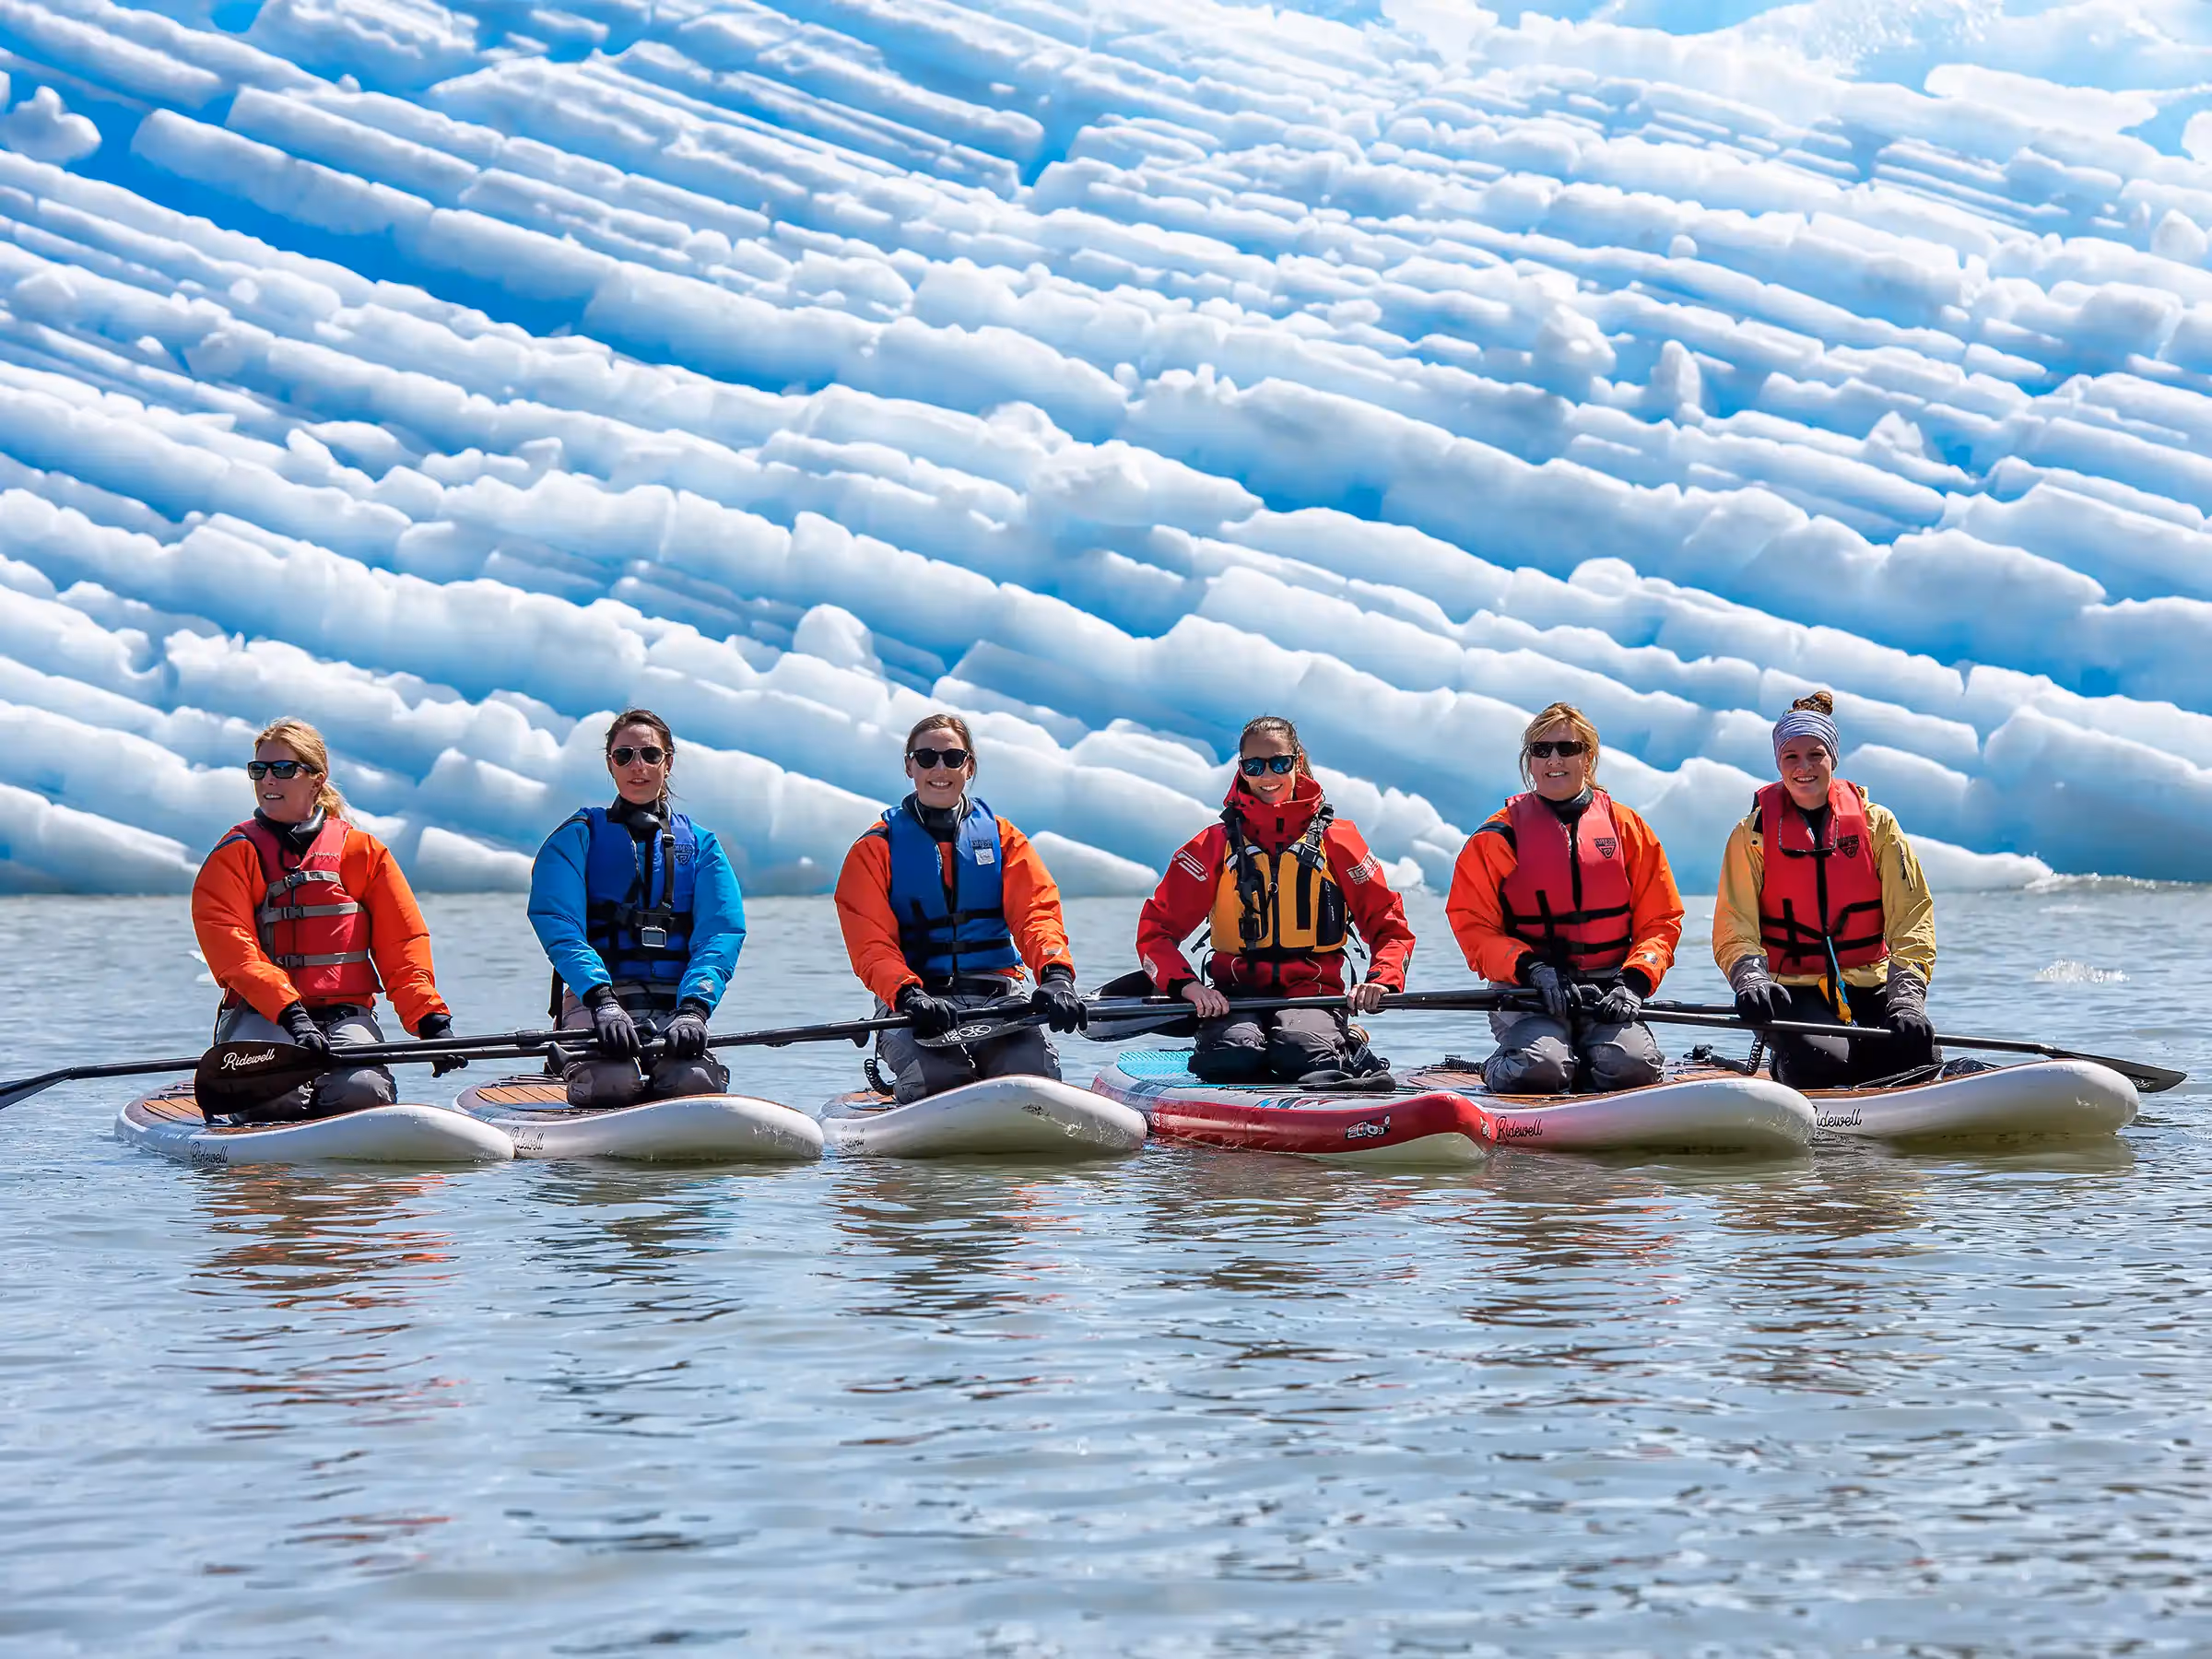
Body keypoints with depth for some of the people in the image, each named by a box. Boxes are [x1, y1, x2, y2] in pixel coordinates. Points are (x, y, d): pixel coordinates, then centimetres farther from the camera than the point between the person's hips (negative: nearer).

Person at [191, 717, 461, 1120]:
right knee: (274, 1094, -33)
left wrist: (431, 1020, -10)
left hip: (346, 1014, 2)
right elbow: (234, 951, -12)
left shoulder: (362, 850, 10)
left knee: (363, 1092, -30)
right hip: (262, 1016, -2)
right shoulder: (233, 857, 3)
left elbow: (403, 945, 7)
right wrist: (290, 1013, -27)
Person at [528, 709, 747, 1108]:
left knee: (697, 1083, -32)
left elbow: (721, 933, 0)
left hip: (675, 1005, 2)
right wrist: (603, 1000, -27)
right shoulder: (579, 835, 10)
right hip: (593, 998, -2)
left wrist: (693, 1009, -22)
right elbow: (558, 924, -8)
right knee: (612, 1082, -35)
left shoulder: (701, 845, 16)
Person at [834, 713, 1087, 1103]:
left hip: (998, 997, 2)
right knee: (936, 1081, -33)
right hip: (916, 1000, -2)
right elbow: (871, 943, -3)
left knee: (1038, 1078, -28)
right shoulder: (877, 848, 8)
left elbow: (1036, 913, 1)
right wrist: (910, 996, -24)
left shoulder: (1002, 837, 16)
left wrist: (1056, 975, -21)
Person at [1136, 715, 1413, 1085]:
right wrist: (1186, 985, -15)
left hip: (1312, 994, -2)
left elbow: (1390, 926, 10)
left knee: (1302, 1047, -37)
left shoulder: (1336, 840, 9)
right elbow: (1155, 930, 5)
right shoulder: (1215, 845, 9)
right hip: (1236, 996, 2)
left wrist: (1381, 981, -11)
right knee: (1234, 1056, -33)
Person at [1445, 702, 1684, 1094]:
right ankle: (1499, 1068, 6)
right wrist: (1532, 970, -17)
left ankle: (1579, 1062, 7)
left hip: (1609, 992, 2)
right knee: (1539, 1070, -30)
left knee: (1634, 1068, -27)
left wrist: (1634, 983, -9)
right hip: (1527, 990, -2)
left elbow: (1660, 921, 9)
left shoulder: (1626, 827, 10)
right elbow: (1473, 926, -1)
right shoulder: (1499, 836, 4)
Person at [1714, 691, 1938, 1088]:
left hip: (1871, 987, 2)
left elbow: (1912, 920, 0)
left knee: (1918, 1060, -24)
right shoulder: (1753, 834, 3)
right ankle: (1783, 1072, 5)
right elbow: (1734, 929, -3)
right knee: (1824, 1063, -31)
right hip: (1793, 992, -2)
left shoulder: (1877, 825, 5)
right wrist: (1751, 978, -25)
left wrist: (1907, 995, -16)